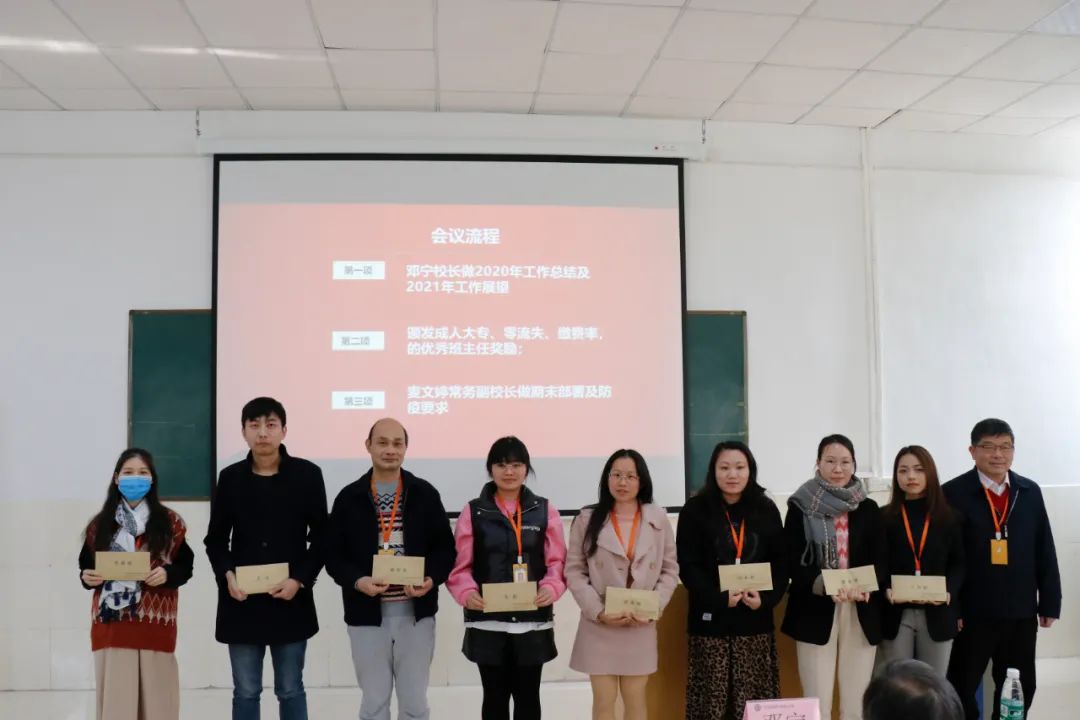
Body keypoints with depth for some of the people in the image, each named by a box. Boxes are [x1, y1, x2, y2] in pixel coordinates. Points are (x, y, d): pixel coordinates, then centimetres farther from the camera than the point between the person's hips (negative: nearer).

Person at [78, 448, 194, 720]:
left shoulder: (169, 522, 5)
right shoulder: (101, 524, 10)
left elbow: (185, 567, 4)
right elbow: (85, 566, 15)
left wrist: (168, 574, -15)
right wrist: (87, 577, -7)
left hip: (155, 623, -1)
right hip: (111, 624, 1)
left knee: (155, 692, -1)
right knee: (116, 695, 0)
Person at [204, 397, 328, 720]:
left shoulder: (307, 474, -2)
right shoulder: (230, 477, 4)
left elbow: (321, 536, 0)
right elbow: (216, 539, 8)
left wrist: (300, 579, -12)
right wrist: (227, 575, -9)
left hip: (290, 600, -1)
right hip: (241, 602, 2)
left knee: (291, 690, 9)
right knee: (245, 692, 9)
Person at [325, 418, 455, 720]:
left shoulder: (425, 494, 1)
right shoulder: (349, 497, 1)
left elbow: (445, 547, 3)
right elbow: (333, 554, 1)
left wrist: (432, 579, -15)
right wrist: (357, 581, -17)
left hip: (415, 613, 0)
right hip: (367, 615, 0)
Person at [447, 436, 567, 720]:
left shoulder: (545, 510, 5)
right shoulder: (473, 512, 2)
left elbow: (557, 560, 1)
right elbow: (460, 565, -1)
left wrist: (551, 588, -18)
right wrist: (467, 592, -21)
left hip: (533, 622, 1)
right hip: (487, 622, -1)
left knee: (528, 696, 11)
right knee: (495, 696, 10)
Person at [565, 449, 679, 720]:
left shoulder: (658, 519, 3)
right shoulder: (587, 519, -2)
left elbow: (670, 570, 5)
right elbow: (574, 571, -2)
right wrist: (598, 611, -13)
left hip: (641, 626, 1)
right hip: (599, 626, -1)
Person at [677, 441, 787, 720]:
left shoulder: (766, 510, 7)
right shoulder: (695, 510, -1)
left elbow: (781, 561, 6)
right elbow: (688, 566, -5)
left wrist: (766, 598, -11)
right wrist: (720, 598, -17)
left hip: (755, 620, 2)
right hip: (711, 619, -2)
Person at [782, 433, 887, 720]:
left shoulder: (869, 509, 8)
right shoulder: (800, 507, 0)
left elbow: (880, 561, 4)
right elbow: (793, 563, -4)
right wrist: (825, 586, -21)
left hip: (861, 614, 2)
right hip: (815, 613, -2)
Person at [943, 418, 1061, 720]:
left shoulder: (1030, 492, 6)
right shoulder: (954, 493, -8)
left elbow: (1045, 551, 8)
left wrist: (1050, 602, 6)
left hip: (1021, 611, 4)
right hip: (972, 611, -4)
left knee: (1021, 689, 15)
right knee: (961, 689, 7)